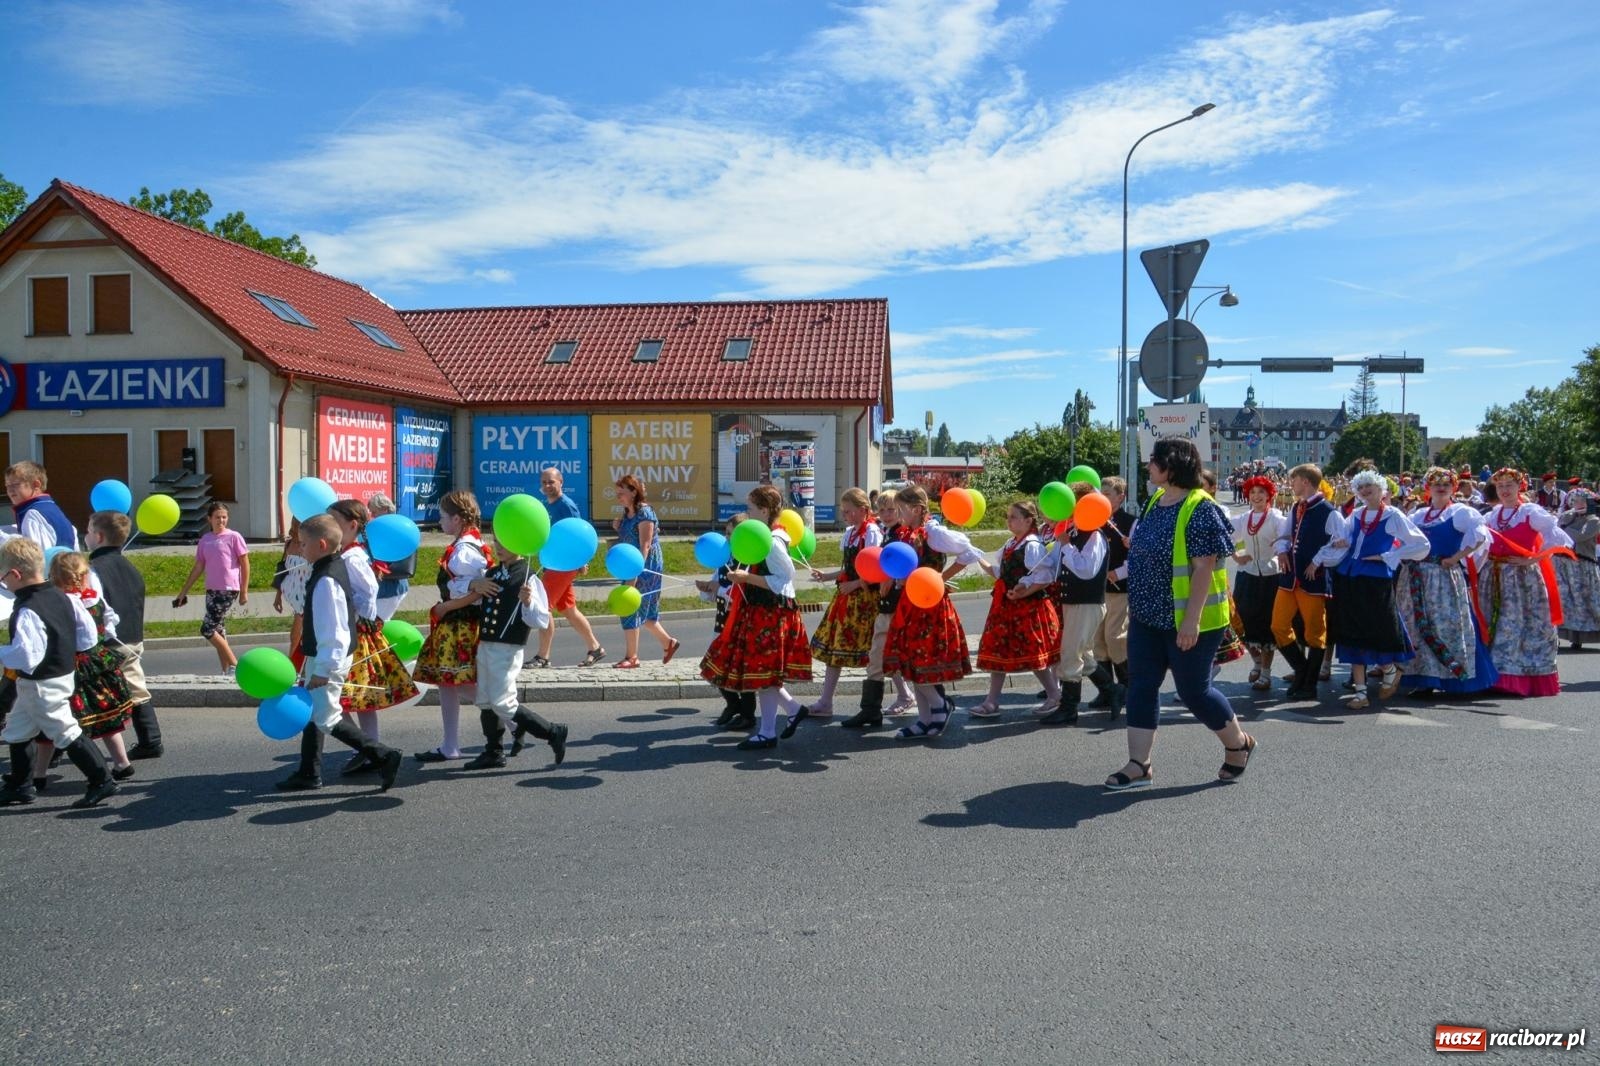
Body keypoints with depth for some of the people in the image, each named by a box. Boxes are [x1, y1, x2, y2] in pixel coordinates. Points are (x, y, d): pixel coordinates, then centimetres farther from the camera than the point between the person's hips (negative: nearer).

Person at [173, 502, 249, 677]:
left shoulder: (233, 537, -4)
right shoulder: (205, 539, 11)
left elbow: (245, 564, -4)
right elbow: (198, 567, 16)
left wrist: (244, 591, -7)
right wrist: (183, 591, 16)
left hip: (228, 590, -6)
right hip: (211, 590, 6)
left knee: (207, 630, -10)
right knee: (218, 632, 8)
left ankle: (234, 665, -1)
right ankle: (226, 672, 14)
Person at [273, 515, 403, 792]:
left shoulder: (326, 580, -24)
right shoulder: (337, 566, 6)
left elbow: (332, 629, -26)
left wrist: (323, 668, -23)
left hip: (327, 660, -10)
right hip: (323, 657, 10)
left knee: (326, 718, -5)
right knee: (312, 712, 17)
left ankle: (383, 756, -5)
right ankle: (309, 774, 28)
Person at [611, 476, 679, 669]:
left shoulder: (644, 513, -14)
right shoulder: (627, 513, 12)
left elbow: (645, 546, -21)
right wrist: (618, 528, 4)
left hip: (644, 568, -9)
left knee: (631, 609, -8)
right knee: (644, 610, 14)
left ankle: (632, 657, 0)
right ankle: (668, 643, 30)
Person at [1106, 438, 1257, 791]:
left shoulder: (1200, 509, -19)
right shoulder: (1154, 502, 7)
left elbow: (1204, 567, -22)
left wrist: (1192, 619, -24)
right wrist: (1137, 603, 18)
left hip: (1186, 621, -8)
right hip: (1147, 618, 8)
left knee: (1193, 690, 4)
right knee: (1141, 687, 6)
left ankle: (1238, 744, 29)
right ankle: (1138, 765, 12)